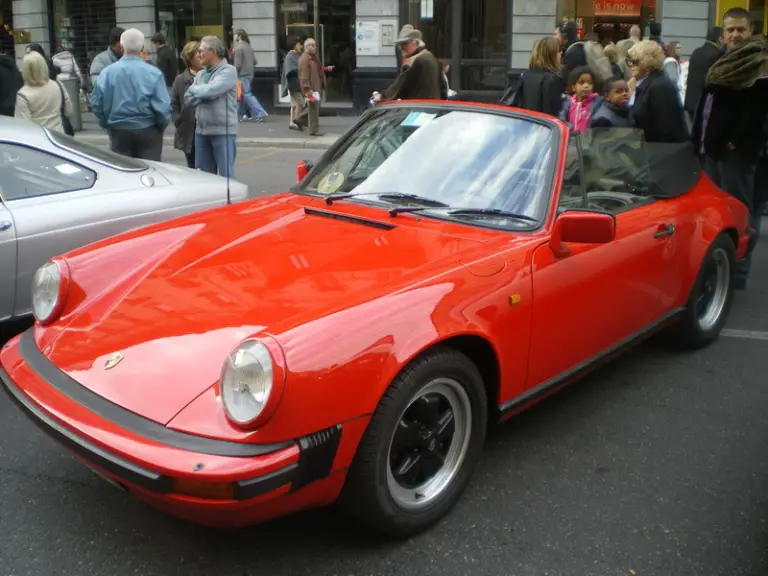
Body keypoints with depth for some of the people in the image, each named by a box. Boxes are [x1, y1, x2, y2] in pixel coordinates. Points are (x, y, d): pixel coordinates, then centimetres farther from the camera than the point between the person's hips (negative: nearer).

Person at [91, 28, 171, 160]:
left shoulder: (107, 72, -5)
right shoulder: (153, 73, -12)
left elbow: (96, 102, 0)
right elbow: (162, 106, -13)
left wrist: (107, 124, 16)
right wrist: (161, 127, 6)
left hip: (119, 132, 2)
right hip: (148, 131, -2)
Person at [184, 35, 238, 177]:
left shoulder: (228, 71, -6)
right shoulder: (200, 74, 15)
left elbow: (211, 90, -20)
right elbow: (188, 99, 8)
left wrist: (194, 89, 0)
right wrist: (204, 93, -9)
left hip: (223, 131, -7)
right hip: (201, 130, 7)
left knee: (225, 174, -3)